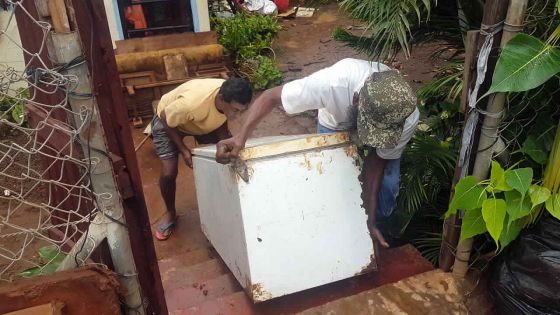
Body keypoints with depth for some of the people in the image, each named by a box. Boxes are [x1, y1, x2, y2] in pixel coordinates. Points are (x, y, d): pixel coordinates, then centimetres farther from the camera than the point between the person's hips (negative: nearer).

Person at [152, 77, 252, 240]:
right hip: (169, 120, -4)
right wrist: (183, 149, -23)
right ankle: (170, 213, 16)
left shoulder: (231, 98, -29)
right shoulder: (192, 102, -46)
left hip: (207, 120, 5)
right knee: (168, 173, -13)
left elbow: (222, 120, -8)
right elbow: (165, 119, -26)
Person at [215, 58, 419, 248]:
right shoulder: (333, 83, -46)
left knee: (386, 185, -15)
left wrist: (369, 222, -26)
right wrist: (241, 137, -52)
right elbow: (270, 96, -37)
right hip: (335, 125, 0)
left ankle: (380, 225, 17)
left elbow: (377, 160, -24)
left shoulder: (407, 118, -38)